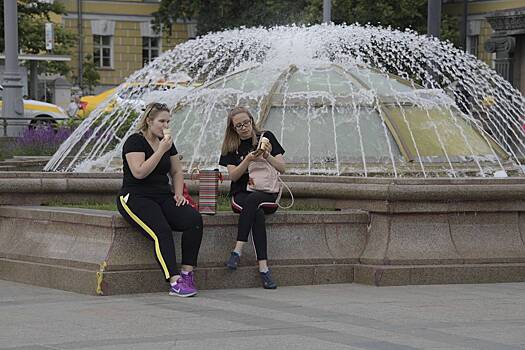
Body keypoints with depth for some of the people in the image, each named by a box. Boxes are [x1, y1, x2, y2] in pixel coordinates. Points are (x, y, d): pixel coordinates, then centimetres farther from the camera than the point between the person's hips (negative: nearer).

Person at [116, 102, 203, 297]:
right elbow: (139, 172, -20)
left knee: (194, 220, -20)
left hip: (162, 197, 7)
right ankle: (175, 282, -36)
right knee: (161, 231, -32)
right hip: (136, 198, -7)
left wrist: (178, 193, 5)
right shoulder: (135, 142, -7)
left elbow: (177, 172, 23)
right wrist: (161, 150, -19)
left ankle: (187, 274, -19)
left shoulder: (166, 142, 16)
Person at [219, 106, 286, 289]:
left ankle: (238, 250, -41)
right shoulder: (231, 146, 9)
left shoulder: (266, 137, 7)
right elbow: (233, 175, -3)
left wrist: (267, 156, -18)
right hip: (241, 195, 1)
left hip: (267, 193, 0)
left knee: (253, 200, -37)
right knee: (257, 213, -35)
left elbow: (282, 168, 1)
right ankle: (263, 268, -44)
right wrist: (248, 160, -19)